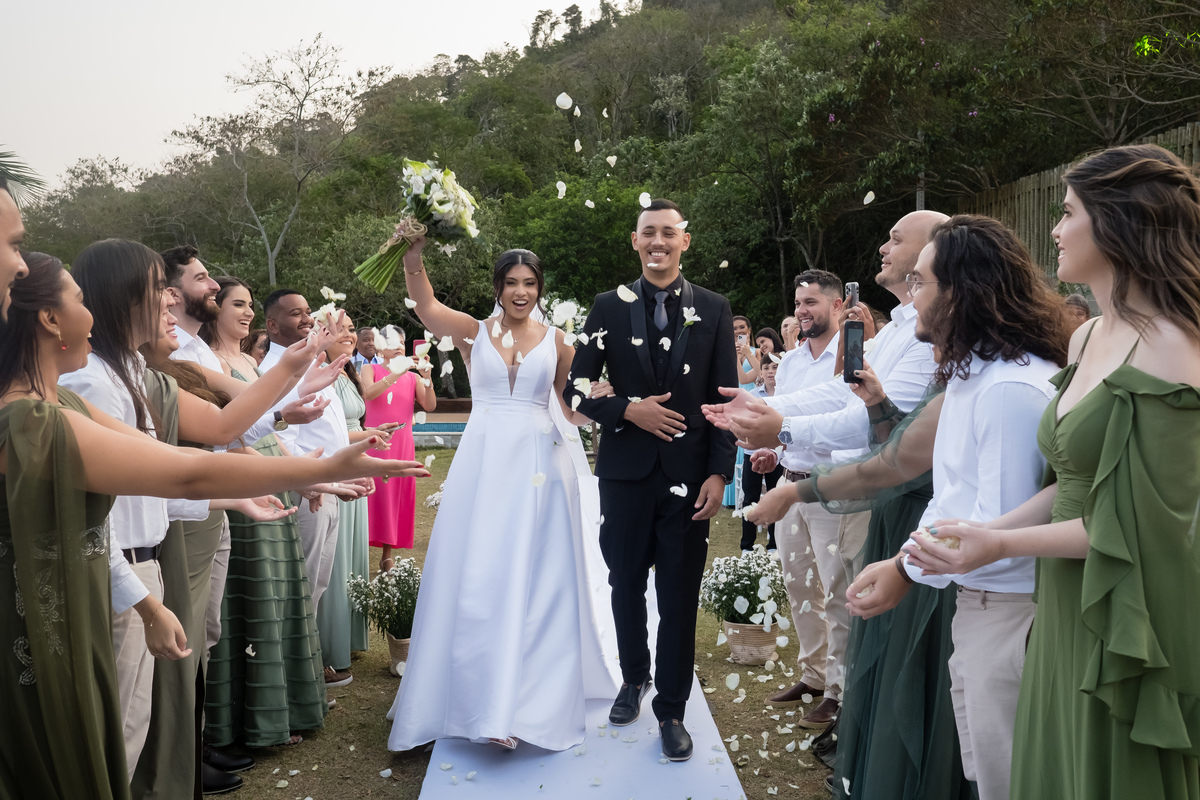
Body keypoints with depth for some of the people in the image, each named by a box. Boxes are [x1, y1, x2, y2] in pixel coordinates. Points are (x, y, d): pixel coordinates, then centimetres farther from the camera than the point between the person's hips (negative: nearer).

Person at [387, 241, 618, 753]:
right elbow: (425, 305, -12)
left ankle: (530, 700, 12)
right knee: (475, 580, 3)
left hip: (538, 465, 0)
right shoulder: (473, 332, 6)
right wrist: (413, 253, -25)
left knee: (533, 579, 1)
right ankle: (482, 697, 21)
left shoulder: (556, 341, 8)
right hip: (482, 463, 0)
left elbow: (573, 409, 12)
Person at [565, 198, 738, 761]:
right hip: (625, 470, 1)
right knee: (626, 584, 15)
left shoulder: (714, 310, 3)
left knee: (679, 596, 5)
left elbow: (724, 398, 1)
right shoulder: (608, 308, 3)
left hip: (689, 474, -1)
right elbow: (578, 388, 3)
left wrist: (719, 472, -6)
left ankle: (672, 710, 21)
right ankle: (633, 678, 39)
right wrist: (628, 410, -13)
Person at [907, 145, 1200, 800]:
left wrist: (1003, 544, -15)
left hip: (1126, 631, -8)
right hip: (1064, 616, 8)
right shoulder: (1087, 339, 7)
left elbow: (1147, 524, -20)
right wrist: (989, 528, -2)